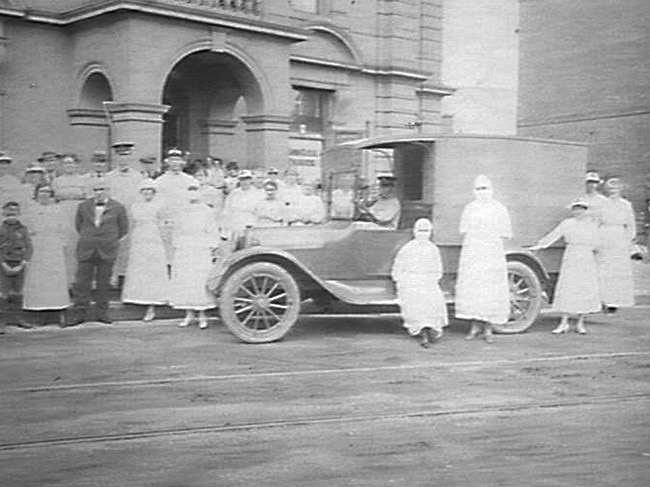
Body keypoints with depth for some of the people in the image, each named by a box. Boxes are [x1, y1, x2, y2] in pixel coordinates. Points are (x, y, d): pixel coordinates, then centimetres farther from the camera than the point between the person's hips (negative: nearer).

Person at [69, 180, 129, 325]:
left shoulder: (118, 208, 2)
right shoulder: (83, 206, 7)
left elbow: (123, 229, 12)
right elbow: (78, 225, 20)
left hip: (107, 252, -1)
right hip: (86, 251, 1)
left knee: (104, 284, 4)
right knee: (82, 282, -2)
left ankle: (102, 313, 12)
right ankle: (79, 314, 3)